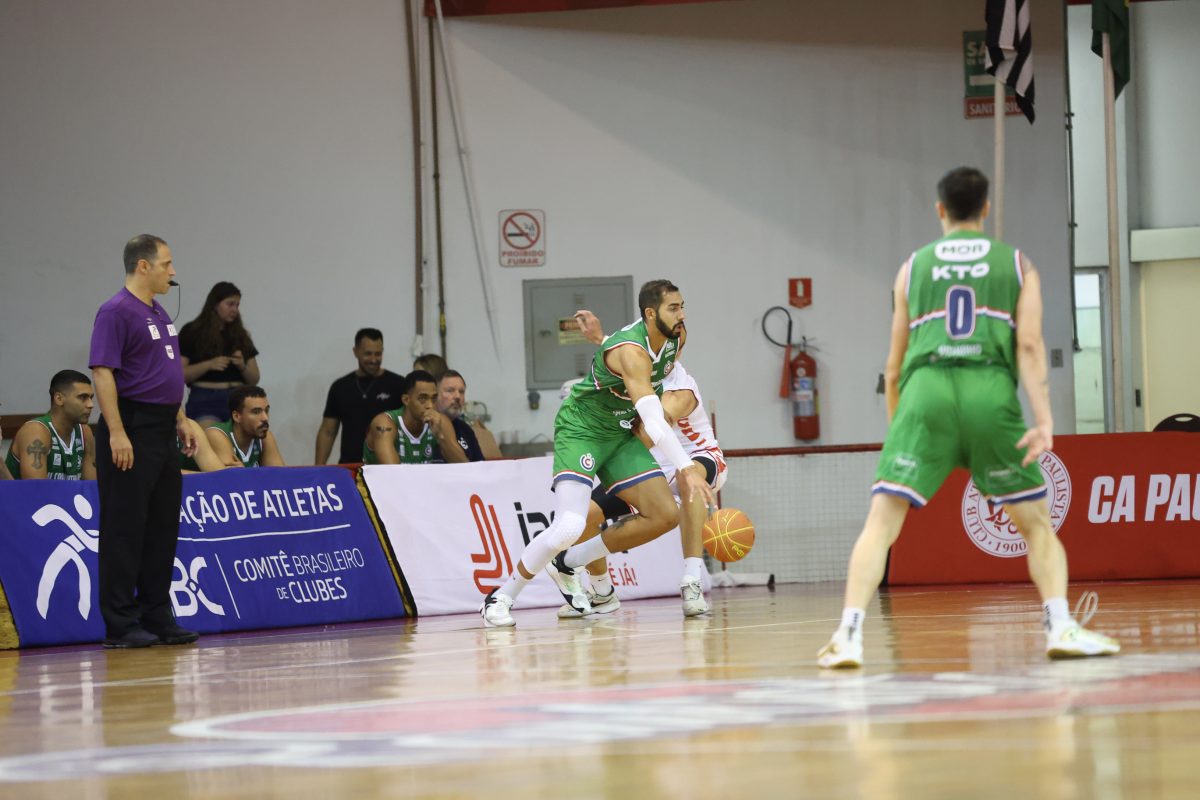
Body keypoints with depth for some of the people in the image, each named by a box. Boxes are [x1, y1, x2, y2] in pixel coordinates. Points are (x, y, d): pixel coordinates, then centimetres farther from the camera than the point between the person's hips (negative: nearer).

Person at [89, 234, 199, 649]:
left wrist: (180, 421, 19)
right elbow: (103, 373, -18)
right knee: (124, 530, -5)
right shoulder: (116, 311, -12)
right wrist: (116, 433, -23)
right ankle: (119, 625, -3)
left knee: (163, 529, 11)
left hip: (163, 431, 9)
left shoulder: (158, 313, 16)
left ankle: (157, 616, 17)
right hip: (132, 430, -9)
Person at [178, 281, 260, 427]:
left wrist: (242, 366, -5)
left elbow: (254, 380, 16)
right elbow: (179, 374, -1)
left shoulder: (240, 335, 17)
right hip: (205, 399, -3)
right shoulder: (192, 332, 7)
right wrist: (209, 365, -14)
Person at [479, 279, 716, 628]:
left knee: (665, 515, -3)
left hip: (620, 434, 9)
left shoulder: (676, 338, -4)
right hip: (580, 429, -9)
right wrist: (687, 468, -48)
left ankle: (567, 564, 9)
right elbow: (653, 420, -41)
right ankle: (501, 597, -5)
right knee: (570, 526, -24)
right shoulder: (632, 351, -31)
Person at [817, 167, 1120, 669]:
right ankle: (1061, 627, -2)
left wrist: (896, 425, 33)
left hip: (926, 388, 0)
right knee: (1036, 522, 13)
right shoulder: (1017, 265, 17)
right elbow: (1029, 345, 2)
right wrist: (1044, 420, -5)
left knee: (882, 519, -3)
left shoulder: (913, 267, 21)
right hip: (991, 391, 0)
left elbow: (894, 366, 21)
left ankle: (849, 635, -16)